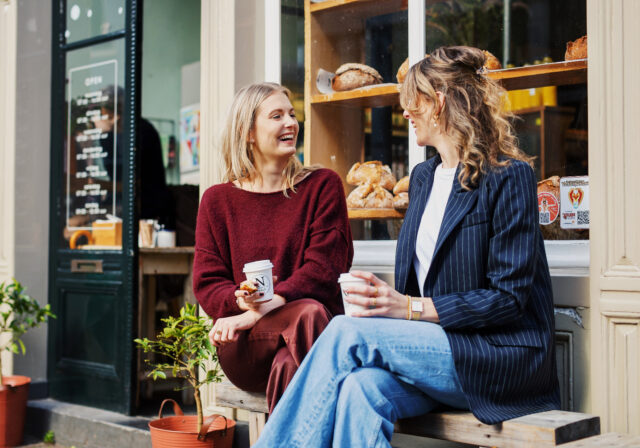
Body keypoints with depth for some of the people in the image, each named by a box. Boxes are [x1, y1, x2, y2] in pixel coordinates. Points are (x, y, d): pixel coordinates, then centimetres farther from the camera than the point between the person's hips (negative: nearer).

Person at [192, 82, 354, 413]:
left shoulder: (323, 185, 8)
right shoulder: (217, 200, 12)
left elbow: (324, 269, -3)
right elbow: (207, 283, 6)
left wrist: (259, 310, -18)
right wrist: (241, 300, -19)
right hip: (243, 349, 0)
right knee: (308, 314, -32)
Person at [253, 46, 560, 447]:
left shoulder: (509, 175, -8)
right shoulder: (423, 176, 17)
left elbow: (509, 297, -13)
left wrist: (412, 308, -19)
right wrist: (386, 297, -4)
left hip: (503, 359, -6)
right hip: (434, 348, 6)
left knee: (347, 333, -24)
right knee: (360, 387, -29)